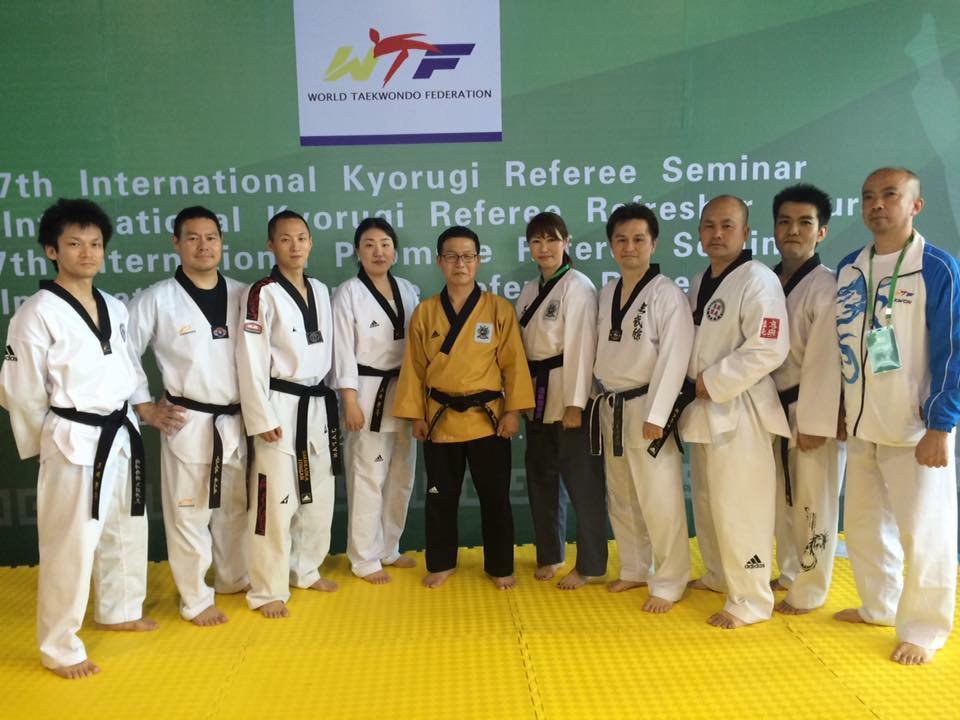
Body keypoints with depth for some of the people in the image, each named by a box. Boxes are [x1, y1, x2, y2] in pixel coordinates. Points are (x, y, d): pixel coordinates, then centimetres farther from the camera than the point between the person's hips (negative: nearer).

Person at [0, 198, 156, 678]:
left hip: (122, 434, 7)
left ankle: (118, 610, 41)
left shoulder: (115, 308, 7)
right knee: (71, 544, 0)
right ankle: (60, 647, 18)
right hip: (74, 442, -7)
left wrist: (123, 421, 12)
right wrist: (54, 441, 0)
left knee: (125, 531, 19)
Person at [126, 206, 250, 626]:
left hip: (235, 421, 4)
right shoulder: (156, 300, -8)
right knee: (189, 512, 4)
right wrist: (146, 409, -6)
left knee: (235, 506, 18)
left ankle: (235, 579, 38)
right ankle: (195, 599, 21)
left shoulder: (240, 295, 3)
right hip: (187, 423, -4)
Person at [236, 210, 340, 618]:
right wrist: (262, 419, -18)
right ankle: (268, 590, 10)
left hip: (317, 405, 7)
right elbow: (251, 361, -15)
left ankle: (306, 570, 32)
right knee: (277, 500, -3)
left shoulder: (321, 291, 9)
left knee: (319, 495, 15)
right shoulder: (262, 294, -11)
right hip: (281, 407, -7)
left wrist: (327, 399, 15)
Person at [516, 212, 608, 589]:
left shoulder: (578, 286, -10)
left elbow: (581, 346, -16)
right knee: (541, 477, 14)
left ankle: (589, 565, 14)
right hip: (537, 396, 8)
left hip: (568, 396, -7)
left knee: (582, 482, 0)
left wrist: (575, 402, -20)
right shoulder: (530, 291, 13)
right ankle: (549, 554, 29)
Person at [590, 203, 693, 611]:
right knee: (621, 498, 16)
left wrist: (656, 415, -20)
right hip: (610, 408, 7)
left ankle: (669, 584, 13)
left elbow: (674, 358, -17)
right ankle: (634, 570, 32)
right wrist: (599, 399, 12)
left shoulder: (667, 293, -11)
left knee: (659, 502, -3)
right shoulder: (606, 293, 10)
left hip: (647, 407, -7)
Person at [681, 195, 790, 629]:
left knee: (739, 508, -3)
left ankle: (751, 600, 12)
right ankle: (718, 575, 38)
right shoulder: (699, 282, 12)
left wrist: (713, 383, -19)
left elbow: (769, 350, -22)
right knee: (707, 502, 19)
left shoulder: (758, 281, -15)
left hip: (739, 410, -9)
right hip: (702, 409, 9)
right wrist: (695, 385, 6)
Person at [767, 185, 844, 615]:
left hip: (811, 411, -6)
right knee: (781, 500, 18)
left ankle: (808, 592, 20)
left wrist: (815, 423, -20)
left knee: (812, 505, 5)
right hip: (773, 409, 7)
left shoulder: (827, 287, -14)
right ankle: (790, 574, 36)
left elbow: (825, 361, -18)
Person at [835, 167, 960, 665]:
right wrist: (838, 410, 13)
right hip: (861, 426, 6)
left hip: (916, 428, -6)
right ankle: (878, 607, 36)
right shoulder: (848, 268, 5)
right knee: (863, 524, 16)